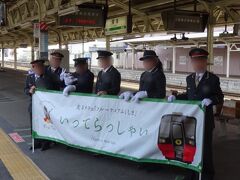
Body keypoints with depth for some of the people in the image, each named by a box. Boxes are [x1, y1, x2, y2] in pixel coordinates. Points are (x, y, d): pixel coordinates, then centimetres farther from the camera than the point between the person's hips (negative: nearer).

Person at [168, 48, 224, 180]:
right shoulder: (189, 78, 7)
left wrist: (210, 100, -28)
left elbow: (220, 98, -8)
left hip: (205, 119, -4)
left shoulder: (213, 79, -8)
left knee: (205, 146, 10)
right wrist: (175, 97, -1)